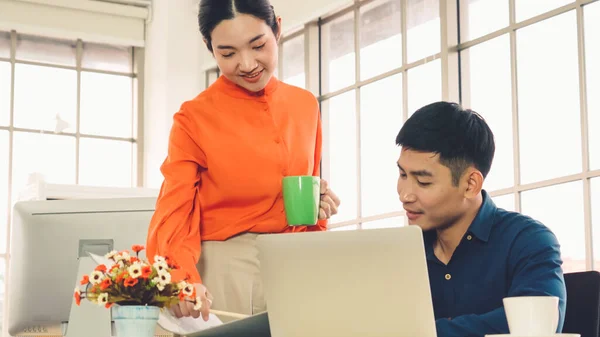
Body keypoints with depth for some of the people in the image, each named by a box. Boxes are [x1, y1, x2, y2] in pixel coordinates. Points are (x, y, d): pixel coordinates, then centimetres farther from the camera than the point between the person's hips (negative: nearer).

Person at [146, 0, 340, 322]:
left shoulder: (306, 105, 6)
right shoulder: (194, 118, -8)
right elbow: (174, 212, -13)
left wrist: (320, 204, -4)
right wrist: (184, 280, -31)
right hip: (226, 268, -4)